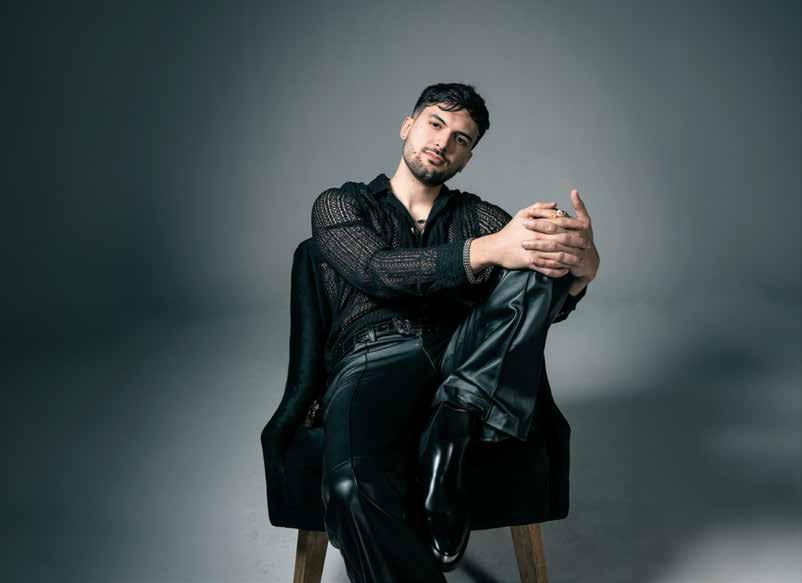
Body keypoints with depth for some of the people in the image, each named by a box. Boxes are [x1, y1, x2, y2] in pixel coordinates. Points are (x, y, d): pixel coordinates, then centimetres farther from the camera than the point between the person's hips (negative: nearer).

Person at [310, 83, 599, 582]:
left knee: (543, 255, -22)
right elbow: (376, 271, -7)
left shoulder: (478, 215, 23)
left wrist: (581, 262, -19)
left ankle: (447, 434, -28)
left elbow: (549, 306, 7)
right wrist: (488, 250, -23)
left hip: (465, 358, 3)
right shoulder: (341, 204, 17)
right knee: (354, 488, -37)